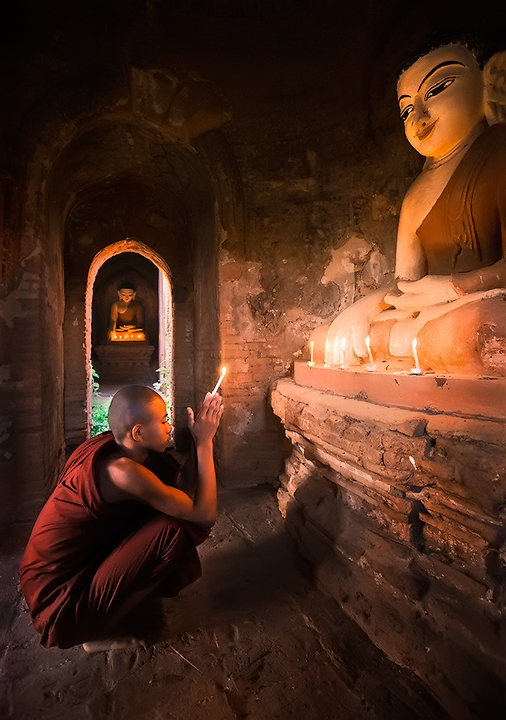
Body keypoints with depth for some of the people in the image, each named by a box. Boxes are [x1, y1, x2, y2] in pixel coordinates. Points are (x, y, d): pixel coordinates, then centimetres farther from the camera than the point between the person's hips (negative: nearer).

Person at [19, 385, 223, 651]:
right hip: (61, 600, -8)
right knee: (174, 528, -20)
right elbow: (204, 514, -25)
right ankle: (100, 632, 0)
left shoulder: (113, 446, -5)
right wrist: (204, 443, -21)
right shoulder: (121, 470, -31)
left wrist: (200, 440, -8)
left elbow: (180, 486, 0)